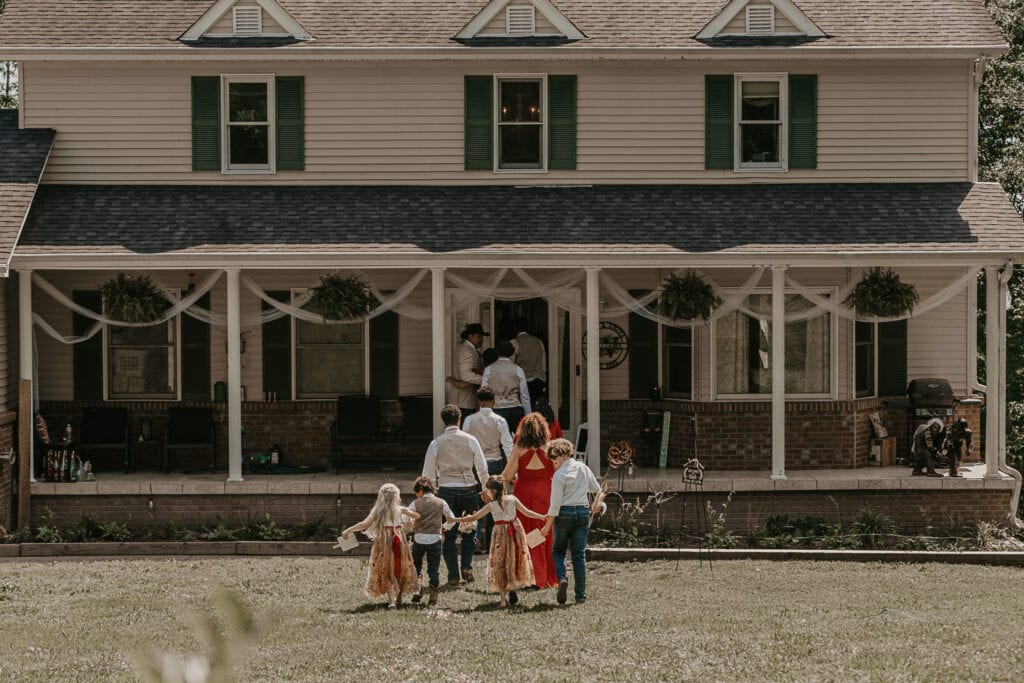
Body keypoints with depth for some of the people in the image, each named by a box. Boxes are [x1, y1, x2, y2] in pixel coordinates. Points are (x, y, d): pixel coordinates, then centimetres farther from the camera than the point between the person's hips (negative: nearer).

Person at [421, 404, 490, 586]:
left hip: (446, 490, 0)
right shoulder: (470, 440, 0)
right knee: (469, 532, 16)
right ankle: (467, 566, 0)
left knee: (449, 535, 7)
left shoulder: (436, 444, 0)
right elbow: (482, 469, 1)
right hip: (469, 489, 0)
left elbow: (428, 474, 2)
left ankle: (454, 575, 5)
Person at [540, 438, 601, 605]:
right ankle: (581, 595, 5)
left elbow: (555, 504, -14)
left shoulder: (559, 475, -12)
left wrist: (547, 525, -10)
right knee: (579, 554, 7)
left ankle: (562, 578, -12)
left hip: (565, 513, -4)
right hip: (583, 512, 4)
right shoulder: (583, 469, 4)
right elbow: (597, 489, 20)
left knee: (558, 550, 15)